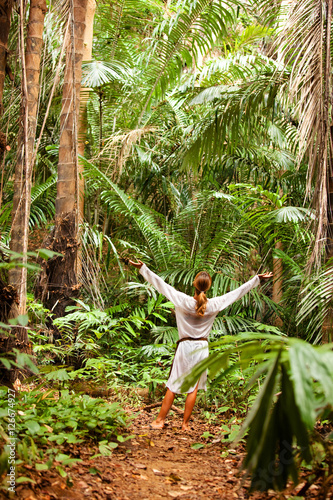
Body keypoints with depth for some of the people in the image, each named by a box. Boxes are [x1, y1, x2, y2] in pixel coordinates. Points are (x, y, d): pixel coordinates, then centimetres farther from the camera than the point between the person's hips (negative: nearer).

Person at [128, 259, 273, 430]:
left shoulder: (184, 301, -12)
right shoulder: (214, 305, -6)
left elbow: (161, 284, -10)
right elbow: (238, 292, 3)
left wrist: (143, 268, -6)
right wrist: (257, 279, 12)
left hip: (185, 347, -1)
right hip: (202, 348, 1)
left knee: (172, 386, 6)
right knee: (193, 388, 8)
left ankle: (160, 420, 12)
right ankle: (185, 423, 14)